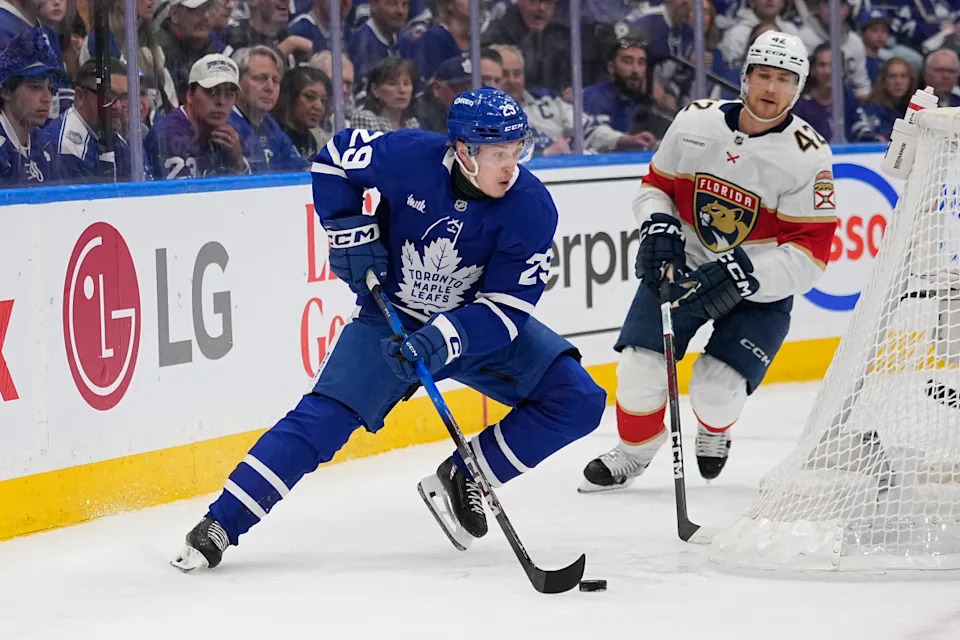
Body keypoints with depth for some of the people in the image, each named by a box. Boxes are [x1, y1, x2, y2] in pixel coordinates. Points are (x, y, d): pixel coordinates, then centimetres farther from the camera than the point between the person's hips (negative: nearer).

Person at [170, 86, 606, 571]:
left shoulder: (532, 208, -22)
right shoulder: (412, 157, -23)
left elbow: (505, 308, -23)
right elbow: (336, 155, -3)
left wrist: (442, 341, -37)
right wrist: (350, 232, -11)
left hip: (480, 325, 2)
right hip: (392, 315, -2)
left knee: (578, 401, -14)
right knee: (324, 417, -15)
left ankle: (462, 478, -2)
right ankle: (220, 524, -11)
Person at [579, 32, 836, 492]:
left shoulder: (808, 156, -17)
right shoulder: (695, 123, -9)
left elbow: (810, 252, -18)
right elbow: (655, 185, 7)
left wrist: (743, 275, -29)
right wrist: (658, 228, -13)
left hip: (761, 286, -2)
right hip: (684, 265, 2)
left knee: (718, 387, -14)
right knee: (640, 366, -11)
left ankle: (714, 431, 25)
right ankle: (635, 447, 19)